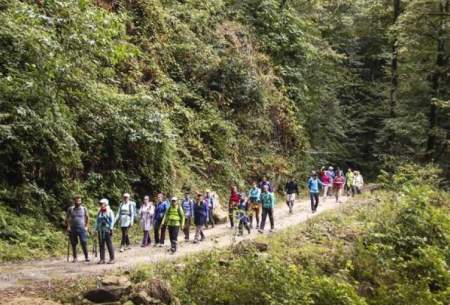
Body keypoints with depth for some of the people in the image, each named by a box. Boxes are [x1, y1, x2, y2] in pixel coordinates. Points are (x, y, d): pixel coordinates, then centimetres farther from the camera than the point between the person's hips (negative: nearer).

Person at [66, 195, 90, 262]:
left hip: (82, 229, -1)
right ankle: (74, 258, 11)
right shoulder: (70, 209, 5)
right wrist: (68, 227, 1)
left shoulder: (84, 209, 5)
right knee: (73, 244, 3)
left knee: (84, 243, -9)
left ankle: (86, 257, -1)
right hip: (73, 229, 1)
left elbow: (87, 218, 11)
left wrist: (86, 227, 2)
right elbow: (67, 219, 12)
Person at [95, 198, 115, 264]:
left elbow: (112, 221, -7)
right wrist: (96, 229, 11)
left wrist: (110, 229, -14)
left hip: (107, 231, -5)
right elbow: (97, 221, 18)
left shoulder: (110, 212, -2)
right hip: (100, 231, 5)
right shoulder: (99, 212, 15)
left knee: (109, 245, -2)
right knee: (101, 245, 6)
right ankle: (102, 259, 10)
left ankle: (112, 259, 4)